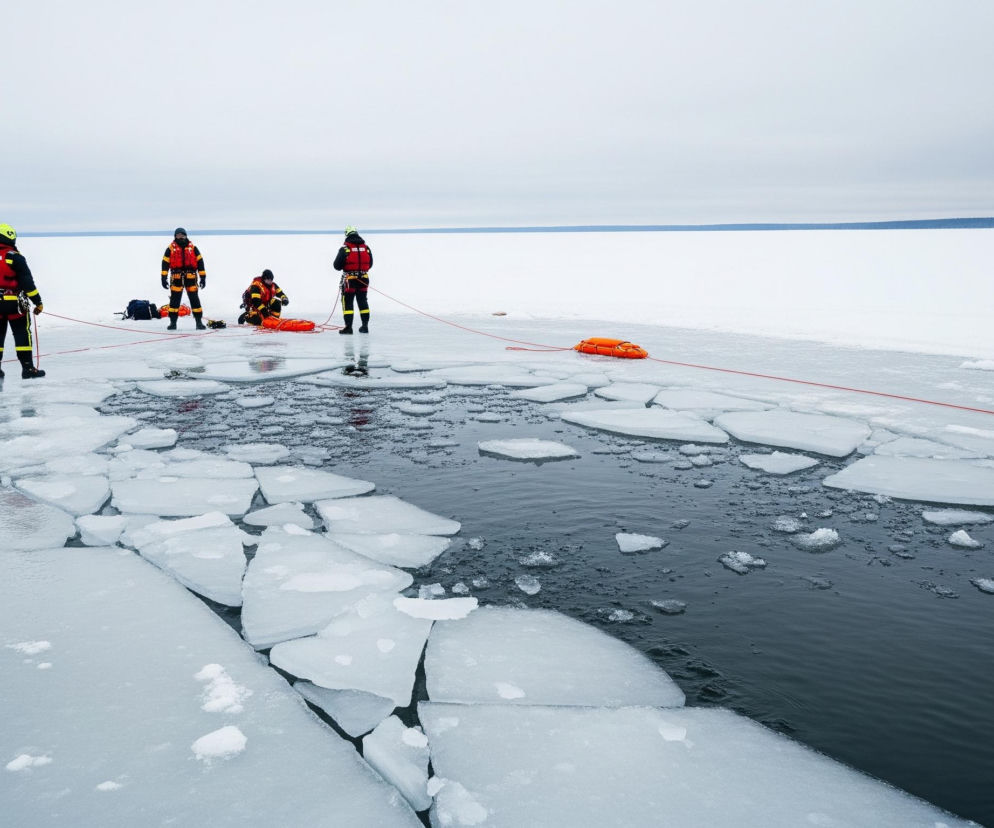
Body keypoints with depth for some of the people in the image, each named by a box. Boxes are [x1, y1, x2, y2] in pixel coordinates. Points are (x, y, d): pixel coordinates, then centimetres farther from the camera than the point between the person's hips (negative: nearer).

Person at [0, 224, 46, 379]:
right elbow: (27, 282, -11)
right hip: (14, 303, -5)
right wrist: (38, 302, -5)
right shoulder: (15, 257, -10)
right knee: (22, 334, 1)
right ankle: (27, 368, -1)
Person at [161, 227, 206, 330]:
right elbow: (165, 263, 4)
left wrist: (203, 277, 2)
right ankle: (172, 322, 8)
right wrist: (164, 278, -4)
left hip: (191, 278, 0)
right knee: (174, 300, 1)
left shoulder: (193, 248, 7)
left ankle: (199, 322, 5)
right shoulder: (171, 249, 6)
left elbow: (200, 262, 7)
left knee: (194, 299, 0)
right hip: (176, 278, 0)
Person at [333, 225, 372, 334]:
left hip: (349, 279, -4)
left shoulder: (345, 248, -10)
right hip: (363, 279, 4)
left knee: (347, 302, 2)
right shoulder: (366, 247, 3)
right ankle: (365, 326, 21)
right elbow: (370, 264, 11)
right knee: (363, 301, 16)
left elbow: (337, 265, -9)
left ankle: (348, 327, -5)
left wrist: (343, 266, 13)